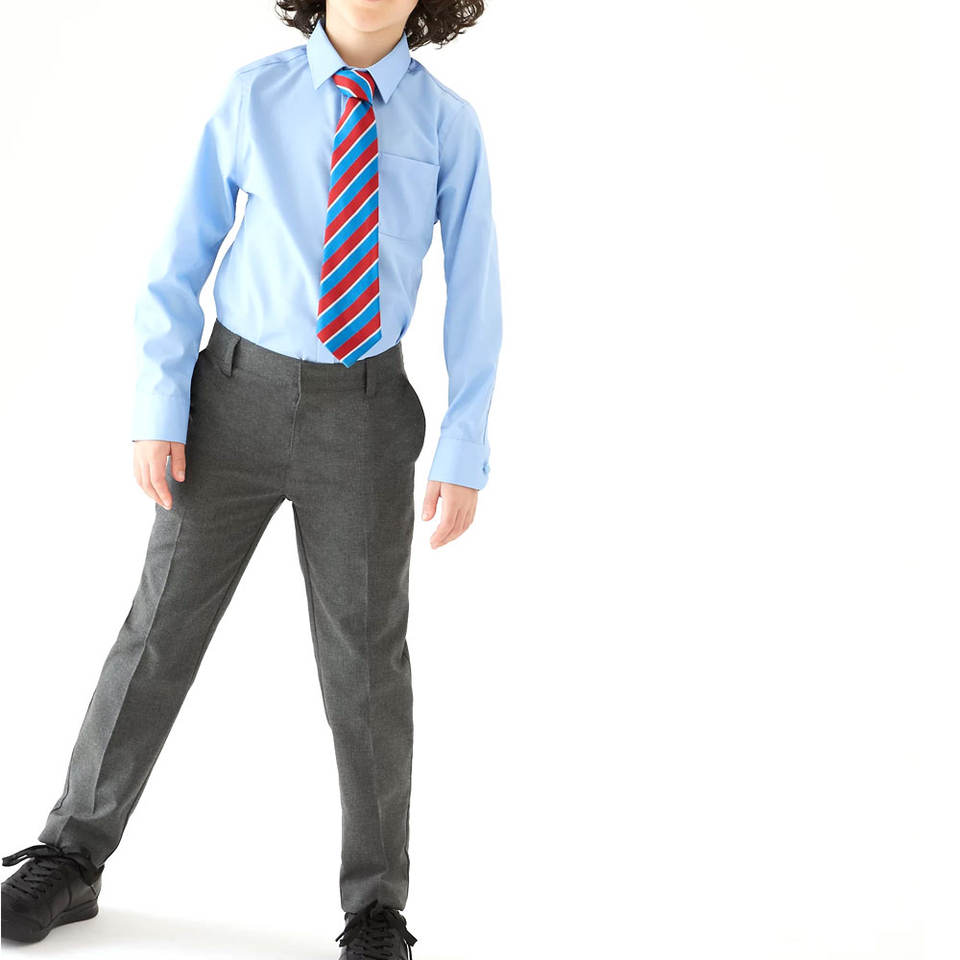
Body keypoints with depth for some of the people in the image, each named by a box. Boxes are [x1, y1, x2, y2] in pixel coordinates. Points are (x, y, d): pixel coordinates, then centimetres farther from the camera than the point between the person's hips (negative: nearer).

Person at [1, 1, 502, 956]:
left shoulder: (448, 123, -4)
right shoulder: (252, 97, -3)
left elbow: (473, 297, -3)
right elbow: (179, 261, 0)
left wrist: (464, 454, -9)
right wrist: (158, 408, -7)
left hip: (364, 412, 0)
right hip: (239, 393, 1)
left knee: (364, 658, 3)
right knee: (163, 626, 7)